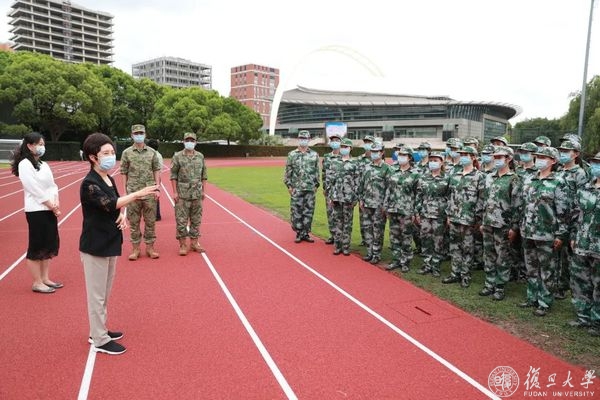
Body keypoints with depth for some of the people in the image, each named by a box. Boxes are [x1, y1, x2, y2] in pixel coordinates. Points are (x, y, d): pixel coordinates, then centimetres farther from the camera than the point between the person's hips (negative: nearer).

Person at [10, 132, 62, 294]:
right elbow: (35, 189, -16)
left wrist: (56, 203, -5)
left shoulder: (43, 164, 14)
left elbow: (52, 185, 10)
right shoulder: (25, 164, -10)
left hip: (49, 210, 8)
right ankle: (37, 283, 9)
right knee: (36, 247, 0)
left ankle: (45, 278, 24)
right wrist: (52, 206, -13)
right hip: (36, 211, -8)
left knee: (49, 245, 13)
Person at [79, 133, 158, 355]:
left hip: (109, 243, 9)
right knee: (97, 294, 2)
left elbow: (116, 204, 14)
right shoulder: (89, 184, -17)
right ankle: (100, 340, 13)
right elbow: (109, 204, -30)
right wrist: (138, 194, -37)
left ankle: (99, 331, 33)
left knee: (104, 293, 19)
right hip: (95, 245, -9)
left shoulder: (109, 179, 9)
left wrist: (123, 216, -8)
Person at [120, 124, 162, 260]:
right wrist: (126, 191, -1)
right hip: (133, 193, -1)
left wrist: (157, 188, -2)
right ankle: (135, 249, 15)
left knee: (150, 221, 6)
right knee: (134, 222, 5)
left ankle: (150, 247, 16)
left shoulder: (152, 152, 6)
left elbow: (156, 171, 6)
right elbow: (124, 173, 4)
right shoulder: (127, 153, 3)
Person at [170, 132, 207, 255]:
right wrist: (175, 192, -8)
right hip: (182, 194, -3)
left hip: (197, 193, 3)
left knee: (196, 220, 8)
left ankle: (194, 242, 19)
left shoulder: (200, 156, 9)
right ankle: (183, 244, 8)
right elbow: (173, 175, -2)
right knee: (181, 220, -1)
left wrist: (203, 190, 8)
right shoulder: (177, 156, 0)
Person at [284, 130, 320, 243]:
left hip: (310, 188, 1)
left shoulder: (314, 155, 6)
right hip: (296, 188, -1)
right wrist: (289, 185, -3)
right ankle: (299, 233, 14)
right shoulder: (292, 155, 2)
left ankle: (306, 233, 16)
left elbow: (317, 171, 9)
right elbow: (288, 172, 3)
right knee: (296, 211, 1)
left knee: (309, 211, 5)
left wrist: (316, 185, 5)